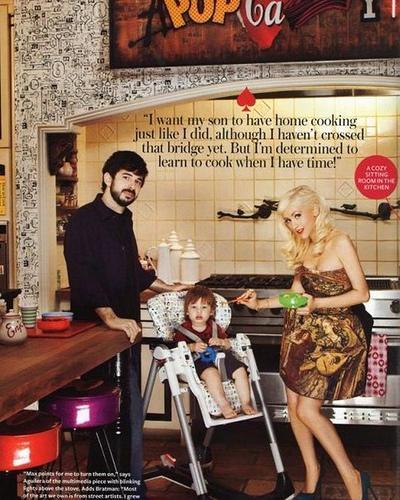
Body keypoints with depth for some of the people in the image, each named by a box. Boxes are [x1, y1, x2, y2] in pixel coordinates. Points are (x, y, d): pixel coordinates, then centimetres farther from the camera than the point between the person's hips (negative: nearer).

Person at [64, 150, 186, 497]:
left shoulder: (123, 221, 16)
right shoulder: (84, 221, -10)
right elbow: (83, 276, -23)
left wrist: (168, 288, 39)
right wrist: (110, 317, -34)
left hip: (127, 332, 8)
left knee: (131, 415, 11)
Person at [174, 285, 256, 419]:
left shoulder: (214, 327, 16)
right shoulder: (182, 330, 3)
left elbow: (228, 344, 18)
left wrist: (221, 342, -5)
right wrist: (192, 347, -22)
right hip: (199, 361, -5)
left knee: (240, 370, -16)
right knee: (212, 372, -38)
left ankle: (246, 403, -5)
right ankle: (223, 405, -36)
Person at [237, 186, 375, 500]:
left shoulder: (340, 242, -13)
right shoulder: (303, 249, 8)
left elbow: (362, 294, -15)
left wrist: (317, 304, -23)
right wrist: (260, 303, 4)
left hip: (336, 334, -7)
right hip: (303, 331, 7)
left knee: (308, 409, -9)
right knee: (294, 405, 7)